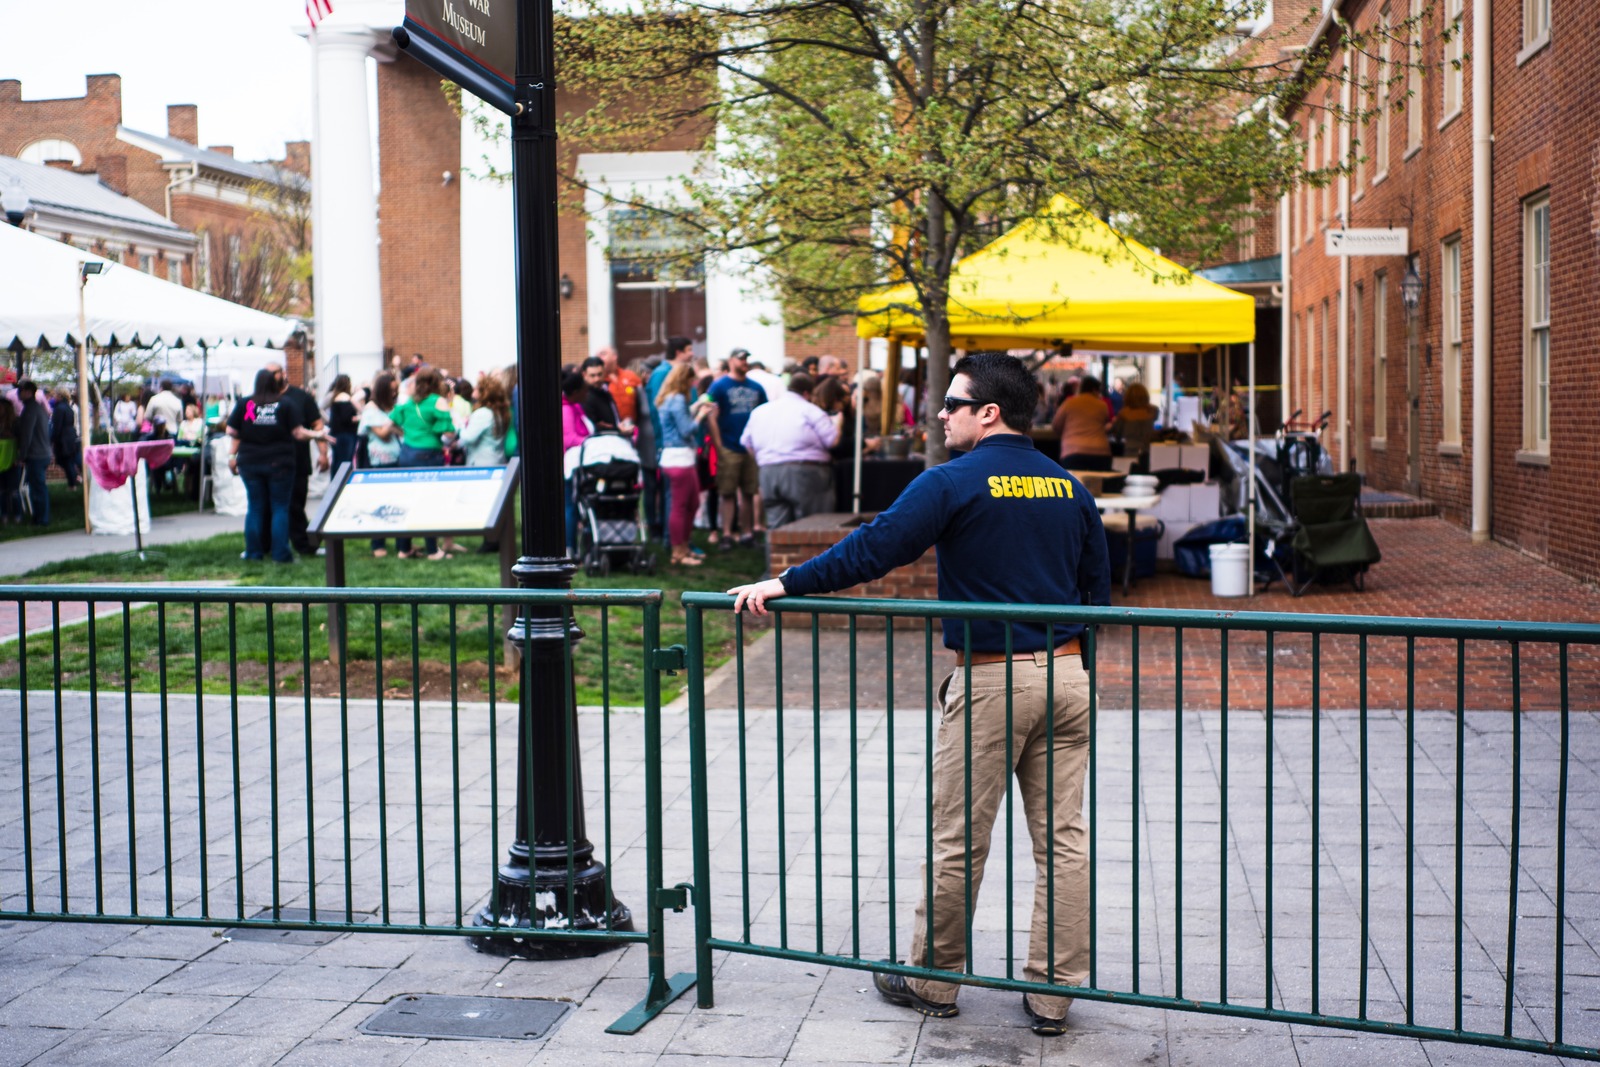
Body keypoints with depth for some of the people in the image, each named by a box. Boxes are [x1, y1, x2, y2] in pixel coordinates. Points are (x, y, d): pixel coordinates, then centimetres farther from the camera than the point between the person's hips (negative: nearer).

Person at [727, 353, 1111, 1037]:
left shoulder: (953, 483, -9)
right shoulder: (1069, 488, 10)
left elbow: (871, 550, -14)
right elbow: (1097, 589, 15)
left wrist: (783, 584, -7)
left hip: (991, 679, -6)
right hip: (1065, 675, 6)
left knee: (958, 839, 6)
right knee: (1063, 837, 8)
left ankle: (932, 981, 20)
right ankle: (1052, 995, 14)